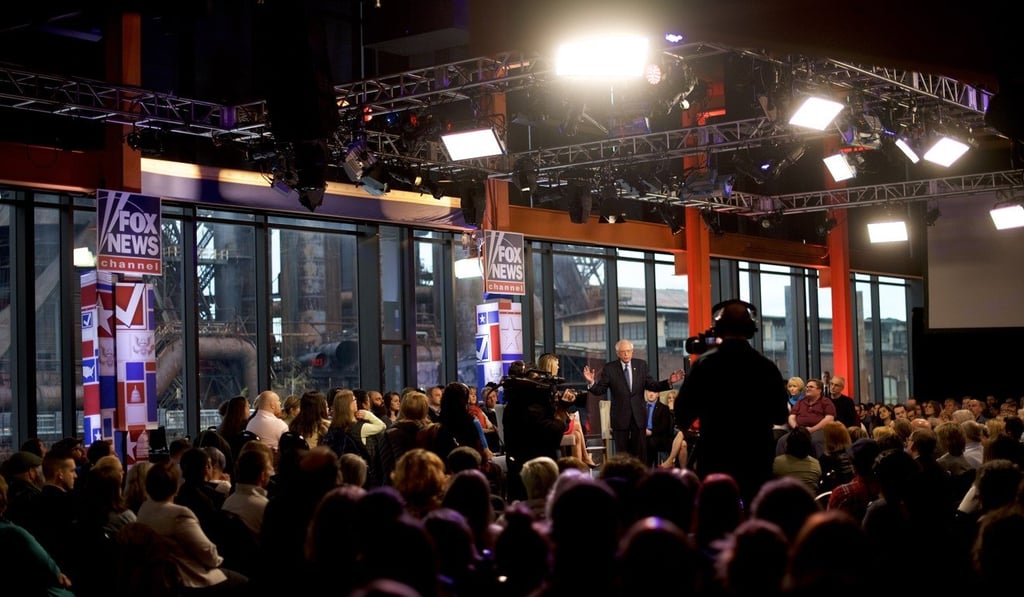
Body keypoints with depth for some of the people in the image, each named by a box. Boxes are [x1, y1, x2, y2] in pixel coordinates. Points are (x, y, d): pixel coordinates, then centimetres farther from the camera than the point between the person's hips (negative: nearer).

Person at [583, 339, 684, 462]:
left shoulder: (641, 365, 4)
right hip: (620, 416, -2)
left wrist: (669, 382, -11)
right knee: (621, 452, 5)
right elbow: (600, 390, -6)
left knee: (640, 450, 7)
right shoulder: (609, 368, -5)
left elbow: (652, 385, 5)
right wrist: (591, 382, -27)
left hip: (639, 415, 2)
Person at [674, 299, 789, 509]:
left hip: (714, 459, -2)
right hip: (757, 460, 2)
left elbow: (683, 414, -7)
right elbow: (780, 416, 7)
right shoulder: (767, 367, -3)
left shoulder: (704, 364, -9)